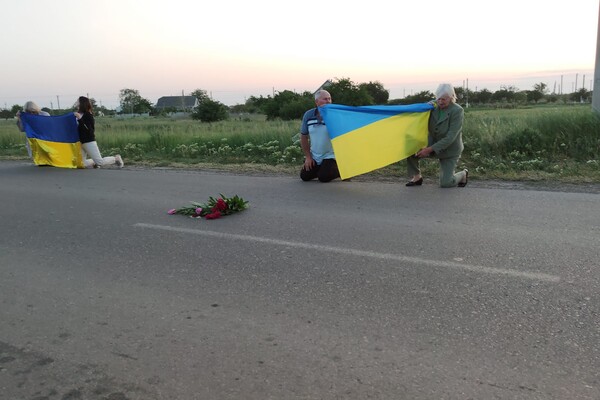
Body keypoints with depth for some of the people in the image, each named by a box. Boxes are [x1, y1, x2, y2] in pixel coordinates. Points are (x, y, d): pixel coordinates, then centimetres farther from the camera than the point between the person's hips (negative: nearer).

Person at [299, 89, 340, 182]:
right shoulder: (308, 115, -2)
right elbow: (304, 137, 6)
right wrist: (308, 156, 3)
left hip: (330, 156, -4)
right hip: (314, 156, 5)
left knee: (323, 177, -20)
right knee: (304, 176, 0)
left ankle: (339, 169, 10)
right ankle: (321, 168, 26)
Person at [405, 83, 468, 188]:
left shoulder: (457, 111, -21)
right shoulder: (433, 106, -6)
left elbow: (450, 137, -26)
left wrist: (430, 149, -31)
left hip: (449, 150, -4)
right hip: (432, 144, 4)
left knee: (445, 183, -9)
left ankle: (463, 174, 24)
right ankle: (417, 177, 0)